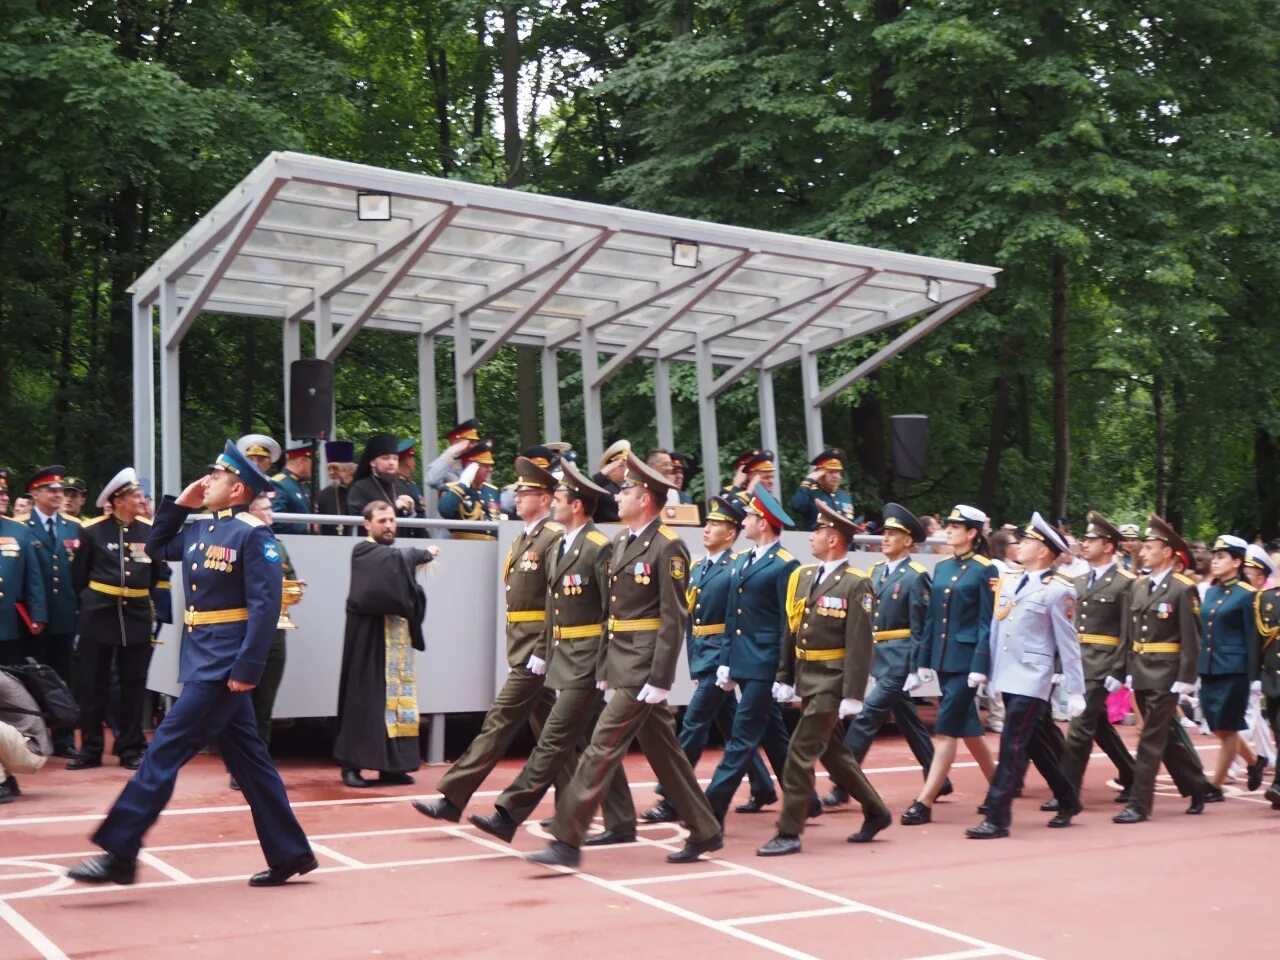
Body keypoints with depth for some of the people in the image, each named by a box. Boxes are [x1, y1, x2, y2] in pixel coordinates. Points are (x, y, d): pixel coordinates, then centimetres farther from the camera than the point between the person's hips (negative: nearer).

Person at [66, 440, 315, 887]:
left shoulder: (252, 533, -13)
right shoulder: (201, 530, 13)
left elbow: (266, 605, -19)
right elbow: (156, 550, 28)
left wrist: (247, 668, -24)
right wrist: (179, 504, 15)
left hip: (224, 664, -9)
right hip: (204, 660, 9)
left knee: (166, 750, -7)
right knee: (247, 757, 11)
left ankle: (119, 853, -2)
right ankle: (290, 854, 17)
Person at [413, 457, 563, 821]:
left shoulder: (555, 539, -13)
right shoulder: (522, 539, 16)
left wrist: (542, 653, -22)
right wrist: (519, 649, 16)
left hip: (536, 652, -10)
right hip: (523, 650, 10)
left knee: (500, 722, -8)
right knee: (549, 729, 14)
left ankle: (453, 799, -6)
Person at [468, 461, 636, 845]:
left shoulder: (600, 548, -14)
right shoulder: (561, 546, 14)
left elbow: (613, 613, -15)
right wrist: (549, 655, 14)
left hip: (587, 663, -10)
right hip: (566, 661, 10)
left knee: (554, 740, -7)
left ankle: (509, 815, -6)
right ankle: (621, 824, 18)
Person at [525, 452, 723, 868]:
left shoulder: (668, 547, -13)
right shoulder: (622, 541, 13)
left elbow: (674, 619, -16)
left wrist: (659, 679, -20)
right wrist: (604, 667, 14)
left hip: (642, 667, -9)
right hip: (621, 662, 9)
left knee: (603, 748, -9)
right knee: (663, 752, 15)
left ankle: (568, 843, -4)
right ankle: (705, 832, 25)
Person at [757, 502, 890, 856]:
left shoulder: (857, 585, -13)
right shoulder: (802, 576, 8)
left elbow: (860, 644, -17)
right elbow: (791, 631, 12)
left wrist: (853, 696, -20)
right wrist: (784, 678, 10)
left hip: (831, 683, -8)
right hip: (806, 679, 8)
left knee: (800, 753, -8)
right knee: (832, 751, 18)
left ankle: (789, 833, 1)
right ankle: (876, 812, 33)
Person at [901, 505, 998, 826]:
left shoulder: (985, 570, -8)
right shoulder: (942, 567, 11)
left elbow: (987, 624, -10)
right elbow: (932, 617, 12)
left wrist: (979, 667, -15)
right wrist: (924, 662, 11)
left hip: (966, 659, -7)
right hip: (943, 658, 7)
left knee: (946, 729, -7)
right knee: (966, 727, 14)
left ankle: (925, 803, -5)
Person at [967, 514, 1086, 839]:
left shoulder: (1058, 590, -9)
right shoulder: (1009, 583, 12)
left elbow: (1068, 644, -9)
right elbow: (995, 629, 15)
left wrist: (1076, 691, -9)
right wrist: (980, 668, 12)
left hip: (1031, 680, -8)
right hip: (1007, 677, 8)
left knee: (1012, 746, -9)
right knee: (1032, 744, 16)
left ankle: (997, 818, -6)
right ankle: (1068, 800, 32)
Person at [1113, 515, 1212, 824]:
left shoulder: (1183, 589, -10)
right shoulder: (1138, 585, 10)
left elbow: (1191, 639, -12)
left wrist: (1185, 680, -16)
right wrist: (1127, 669, 10)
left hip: (1166, 676, -7)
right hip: (1140, 673, 7)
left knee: (1151, 739, -5)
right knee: (1164, 736, 15)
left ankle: (1139, 804, -1)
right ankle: (1197, 786, 32)